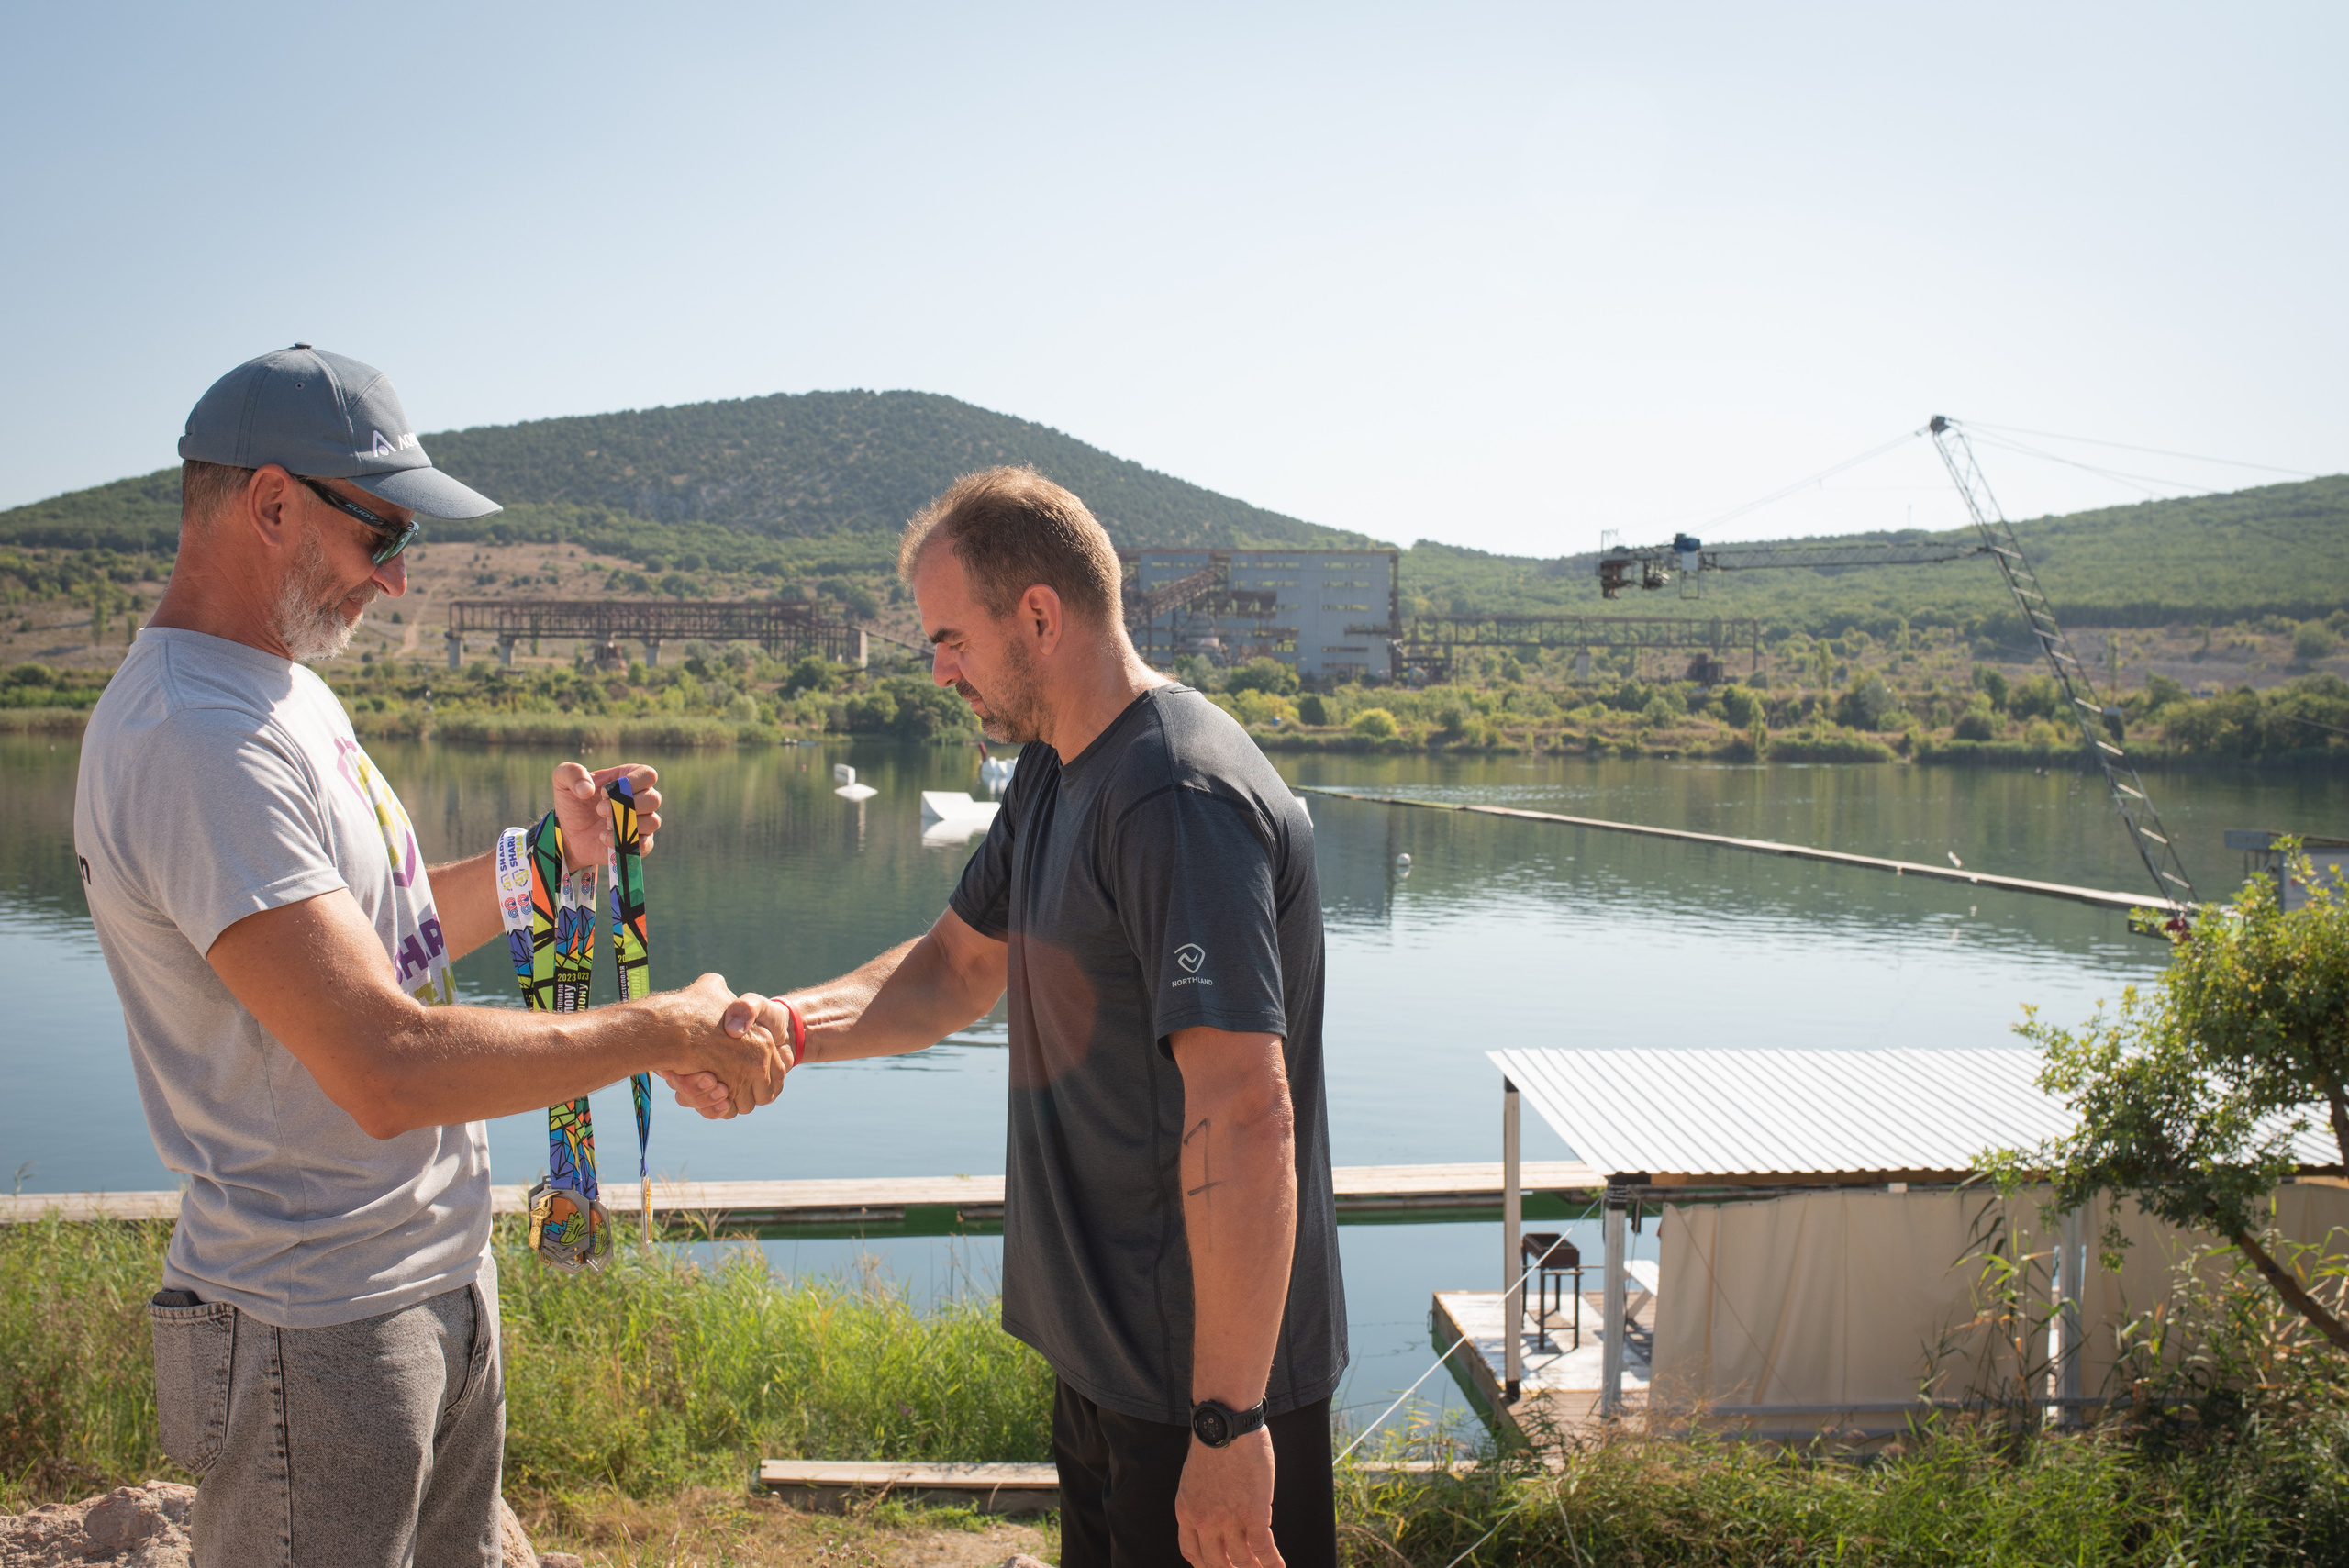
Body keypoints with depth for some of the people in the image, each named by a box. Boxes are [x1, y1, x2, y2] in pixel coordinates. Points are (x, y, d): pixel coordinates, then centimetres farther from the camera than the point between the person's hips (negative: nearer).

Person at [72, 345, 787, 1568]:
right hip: (320, 1329, -9)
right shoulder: (195, 741, -23)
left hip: (446, 1279, 9)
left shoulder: (282, 686, 10)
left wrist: (549, 858, 5)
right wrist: (667, 1031, -21)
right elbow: (387, 1066, -30)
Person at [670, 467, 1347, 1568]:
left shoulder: (1182, 798, -24)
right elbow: (961, 968, 15)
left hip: (1206, 1373, -9)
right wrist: (789, 1024, -5)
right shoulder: (1052, 771, 9)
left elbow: (1244, 1114, -29)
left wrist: (1227, 1423, -28)